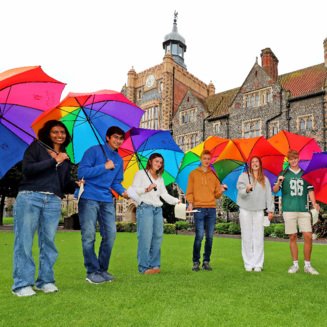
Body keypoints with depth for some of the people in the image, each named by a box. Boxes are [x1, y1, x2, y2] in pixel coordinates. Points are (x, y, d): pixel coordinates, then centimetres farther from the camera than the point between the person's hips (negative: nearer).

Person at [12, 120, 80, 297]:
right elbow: (27, 169, -7)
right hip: (30, 197, -3)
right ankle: (22, 284, 4)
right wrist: (53, 160, -9)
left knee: (48, 242, 3)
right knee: (24, 241, -3)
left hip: (53, 202, 4)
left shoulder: (65, 158, 21)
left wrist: (76, 185, -4)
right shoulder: (36, 147, 9)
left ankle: (45, 281, 12)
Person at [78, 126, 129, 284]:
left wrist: (123, 191, -2)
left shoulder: (119, 160, 16)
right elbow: (82, 172, -11)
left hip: (107, 200, 6)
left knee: (110, 234, 3)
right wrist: (104, 167, -14)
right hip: (89, 198, -6)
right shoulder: (94, 151, -2)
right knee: (89, 235, -3)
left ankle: (103, 269, 18)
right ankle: (92, 272, 8)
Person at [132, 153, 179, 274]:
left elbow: (165, 194, 14)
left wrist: (177, 201, 0)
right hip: (145, 208, -6)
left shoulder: (160, 179, 22)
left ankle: (154, 265, 9)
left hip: (158, 209, 6)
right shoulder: (141, 174, 6)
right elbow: (134, 190, -3)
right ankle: (144, 267, -6)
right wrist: (146, 189, -16)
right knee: (145, 238, -10)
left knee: (157, 237, 1)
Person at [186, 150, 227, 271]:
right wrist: (190, 203, -11)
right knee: (199, 235, -8)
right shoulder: (193, 174, 9)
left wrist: (221, 190, -6)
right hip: (199, 208, -3)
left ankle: (206, 261, 12)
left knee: (210, 236, 3)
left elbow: (216, 195, 15)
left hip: (211, 209, 3)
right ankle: (196, 262, 3)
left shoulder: (214, 175, 15)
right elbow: (189, 192, 5)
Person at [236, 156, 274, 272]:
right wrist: (246, 190, -29)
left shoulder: (265, 179, 11)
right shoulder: (244, 176, 2)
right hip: (245, 210, -2)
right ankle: (248, 264, 9)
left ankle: (258, 264, 8)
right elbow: (240, 192, -7)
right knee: (247, 237, 2)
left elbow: (268, 195, 9)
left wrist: (270, 210, 2)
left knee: (258, 238, 1)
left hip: (259, 211, 2)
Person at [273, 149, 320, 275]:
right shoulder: (284, 174, 5)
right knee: (292, 237, 4)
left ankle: (307, 265, 10)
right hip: (289, 210, -1)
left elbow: (310, 190, 10)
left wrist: (314, 203, -6)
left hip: (303, 210, 1)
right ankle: (295, 265, 15)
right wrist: (278, 182, -21)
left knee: (308, 236, -4)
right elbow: (275, 190, 0)